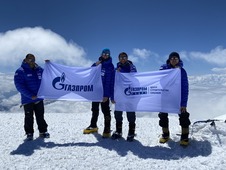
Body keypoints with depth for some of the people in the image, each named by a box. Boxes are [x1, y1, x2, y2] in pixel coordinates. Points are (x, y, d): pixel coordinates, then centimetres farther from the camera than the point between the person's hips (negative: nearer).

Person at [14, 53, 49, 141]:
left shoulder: (39, 70, 7)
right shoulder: (20, 71, -8)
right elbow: (19, 86, -14)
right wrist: (30, 95, -20)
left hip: (39, 98, 4)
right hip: (27, 99, -4)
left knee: (40, 116, 12)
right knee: (29, 117, 4)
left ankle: (43, 131, 23)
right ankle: (29, 133, 17)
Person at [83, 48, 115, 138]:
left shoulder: (110, 66, -5)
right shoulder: (98, 64, 11)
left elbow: (110, 82, -11)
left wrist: (107, 94, -18)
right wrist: (95, 65, -11)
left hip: (105, 92, -5)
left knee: (105, 110, -2)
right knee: (95, 109, 16)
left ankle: (107, 129, 3)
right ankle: (93, 126, 30)